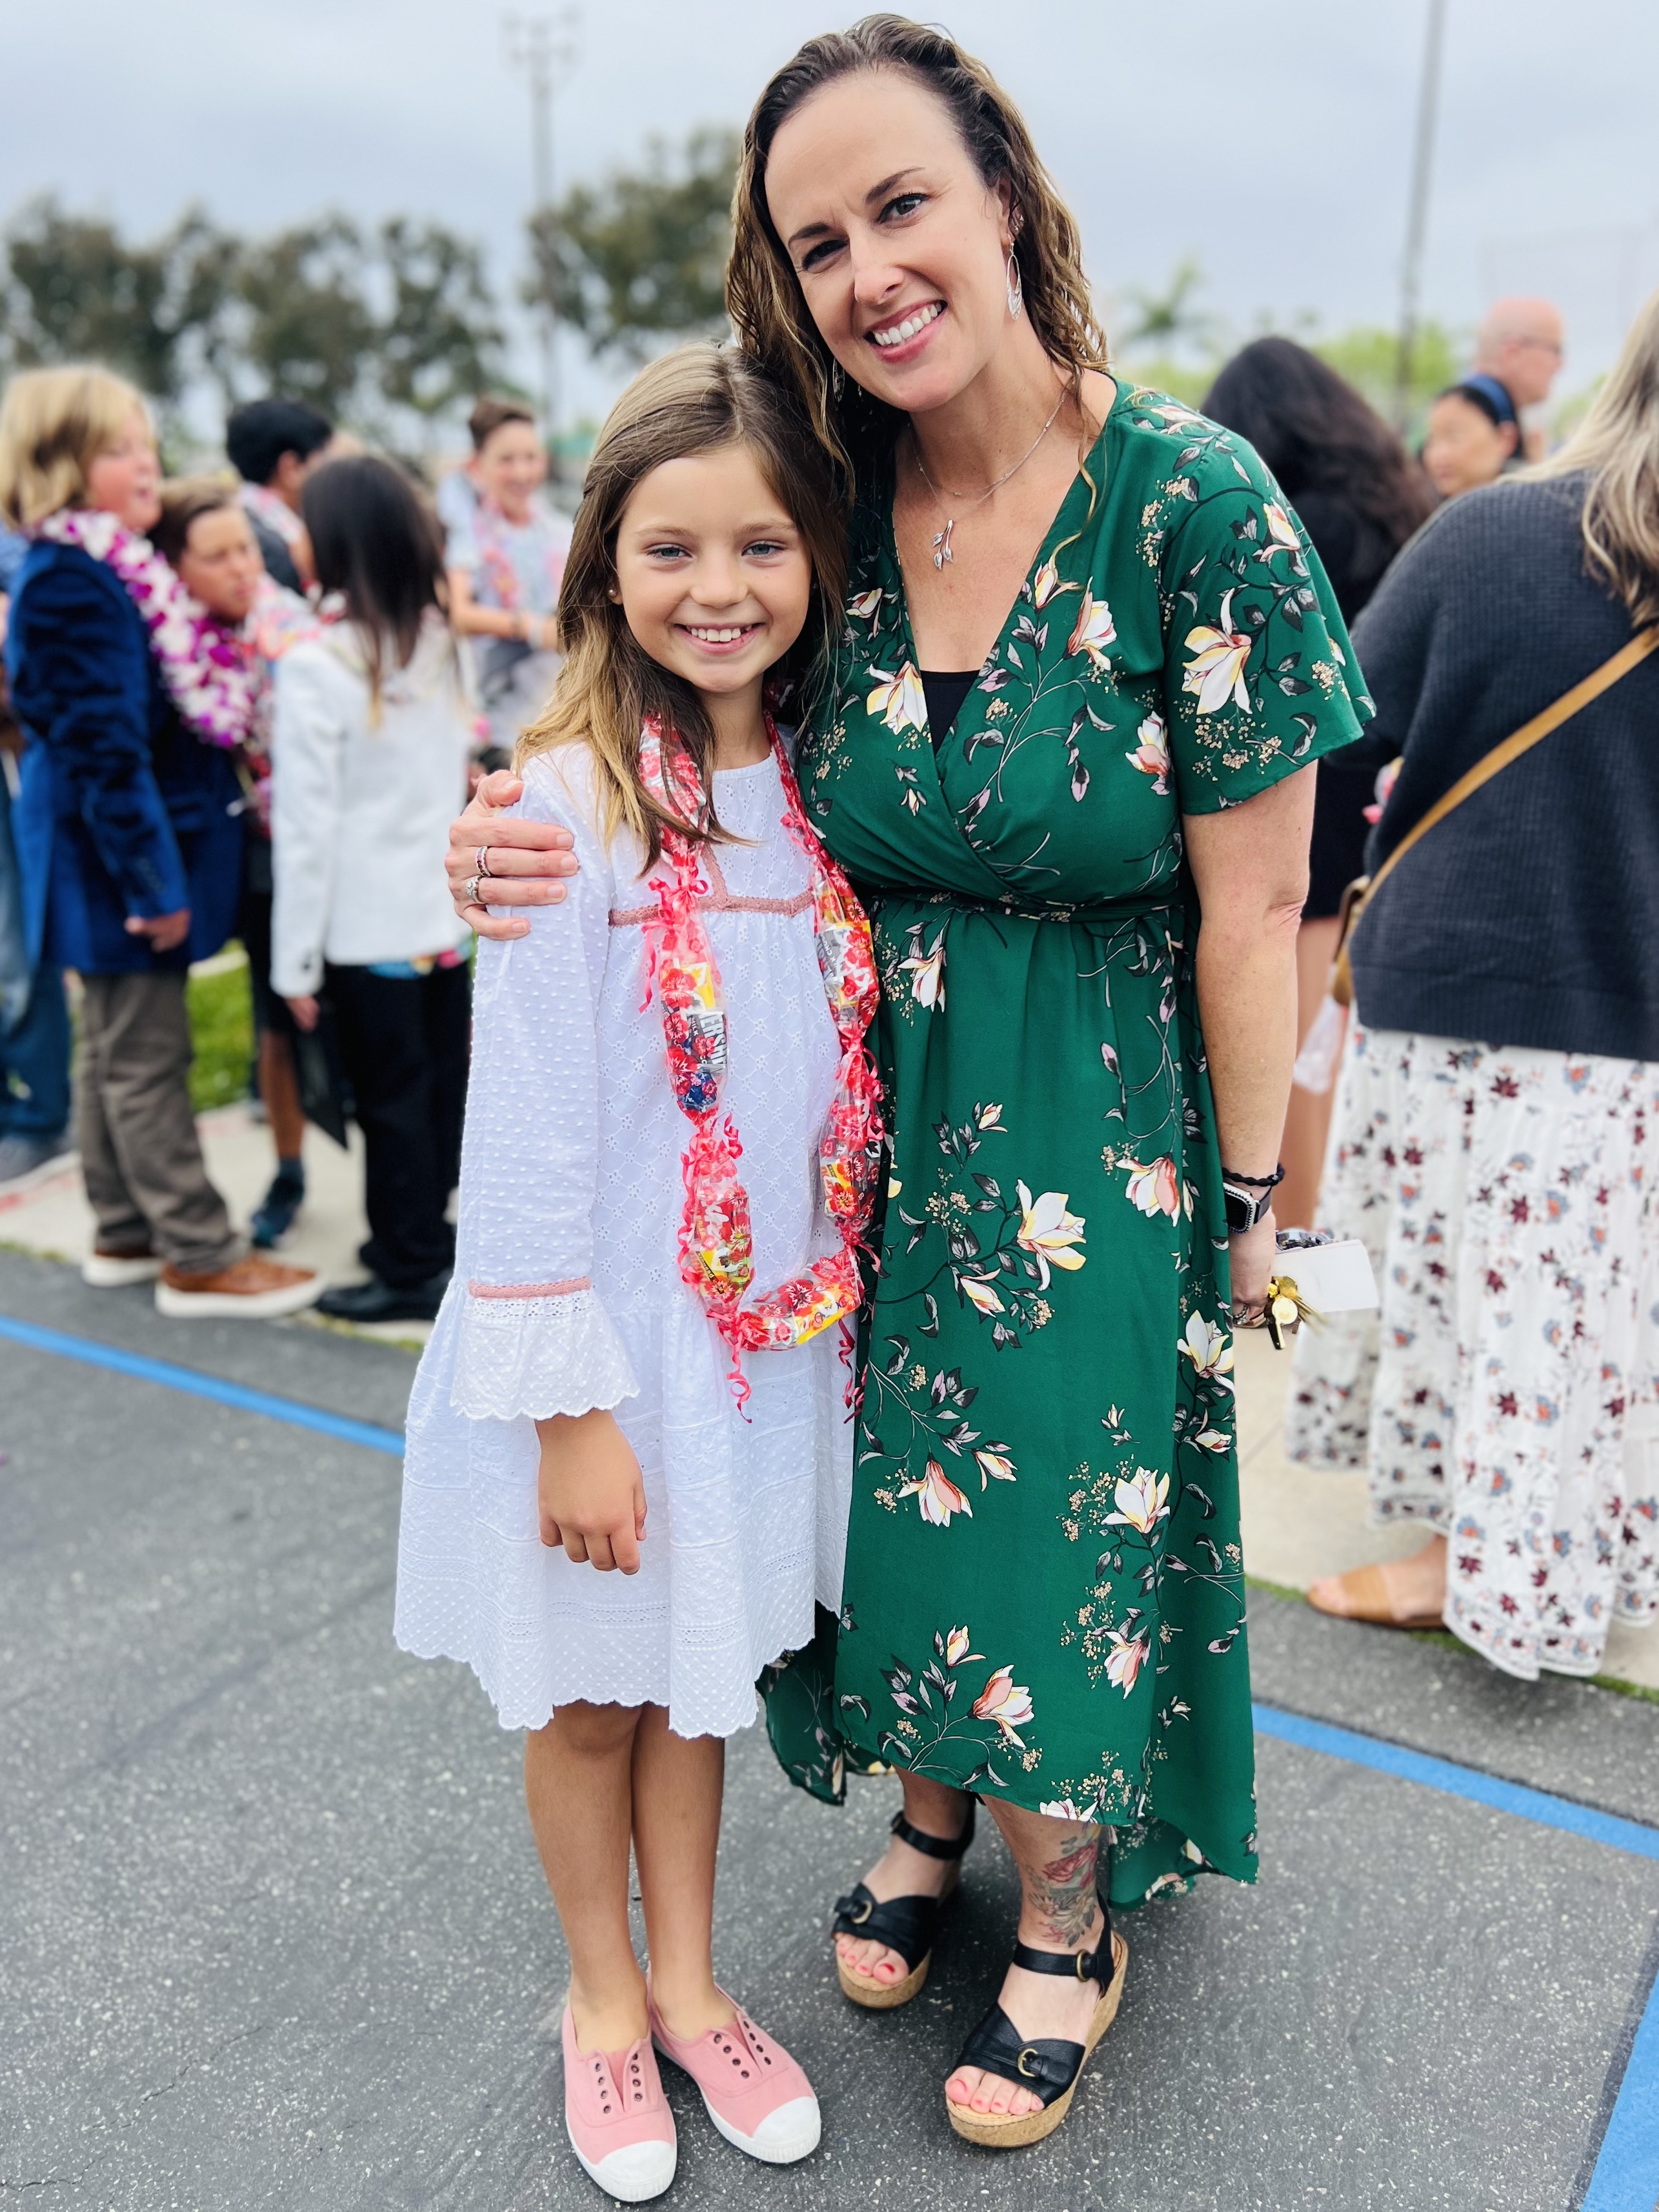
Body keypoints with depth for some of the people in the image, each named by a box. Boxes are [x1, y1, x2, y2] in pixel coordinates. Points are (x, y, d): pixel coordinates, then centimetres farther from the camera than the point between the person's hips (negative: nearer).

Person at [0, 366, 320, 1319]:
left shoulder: (120, 566, 12)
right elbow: (103, 748, -22)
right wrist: (154, 880, -22)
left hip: (141, 845, 10)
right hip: (119, 853, -10)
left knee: (119, 1045, 17)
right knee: (146, 1058, -1)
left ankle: (126, 1235, 30)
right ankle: (200, 1259, 7)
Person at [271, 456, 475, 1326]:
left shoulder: (316, 664, -16)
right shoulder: (441, 641, 3)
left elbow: (306, 826, -14)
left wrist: (295, 959, -8)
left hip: (367, 927, -6)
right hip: (446, 912, 6)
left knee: (391, 1099, 5)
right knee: (441, 1085, 16)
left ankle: (411, 1270, 16)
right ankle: (428, 1232, 32)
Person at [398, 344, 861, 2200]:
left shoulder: (820, 789, 1)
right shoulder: (571, 806, -17)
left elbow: (849, 1075, 8)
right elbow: (525, 1136, -17)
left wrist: (846, 1304, 9)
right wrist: (570, 1403, -16)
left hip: (768, 1322, 5)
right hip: (603, 1334, -4)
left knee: (700, 1670, 21)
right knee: (588, 1692, 16)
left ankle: (689, 1981, 42)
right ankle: (604, 1996, 41)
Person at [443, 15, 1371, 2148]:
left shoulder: (1191, 497, -16)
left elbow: (1254, 901, -12)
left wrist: (1243, 1197, -7)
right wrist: (529, 843, -12)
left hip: (1096, 1125, -4)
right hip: (875, 1111, 4)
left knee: (1068, 1509, 8)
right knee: (902, 1490, 16)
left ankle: (1067, 1918, 36)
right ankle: (932, 1814, 45)